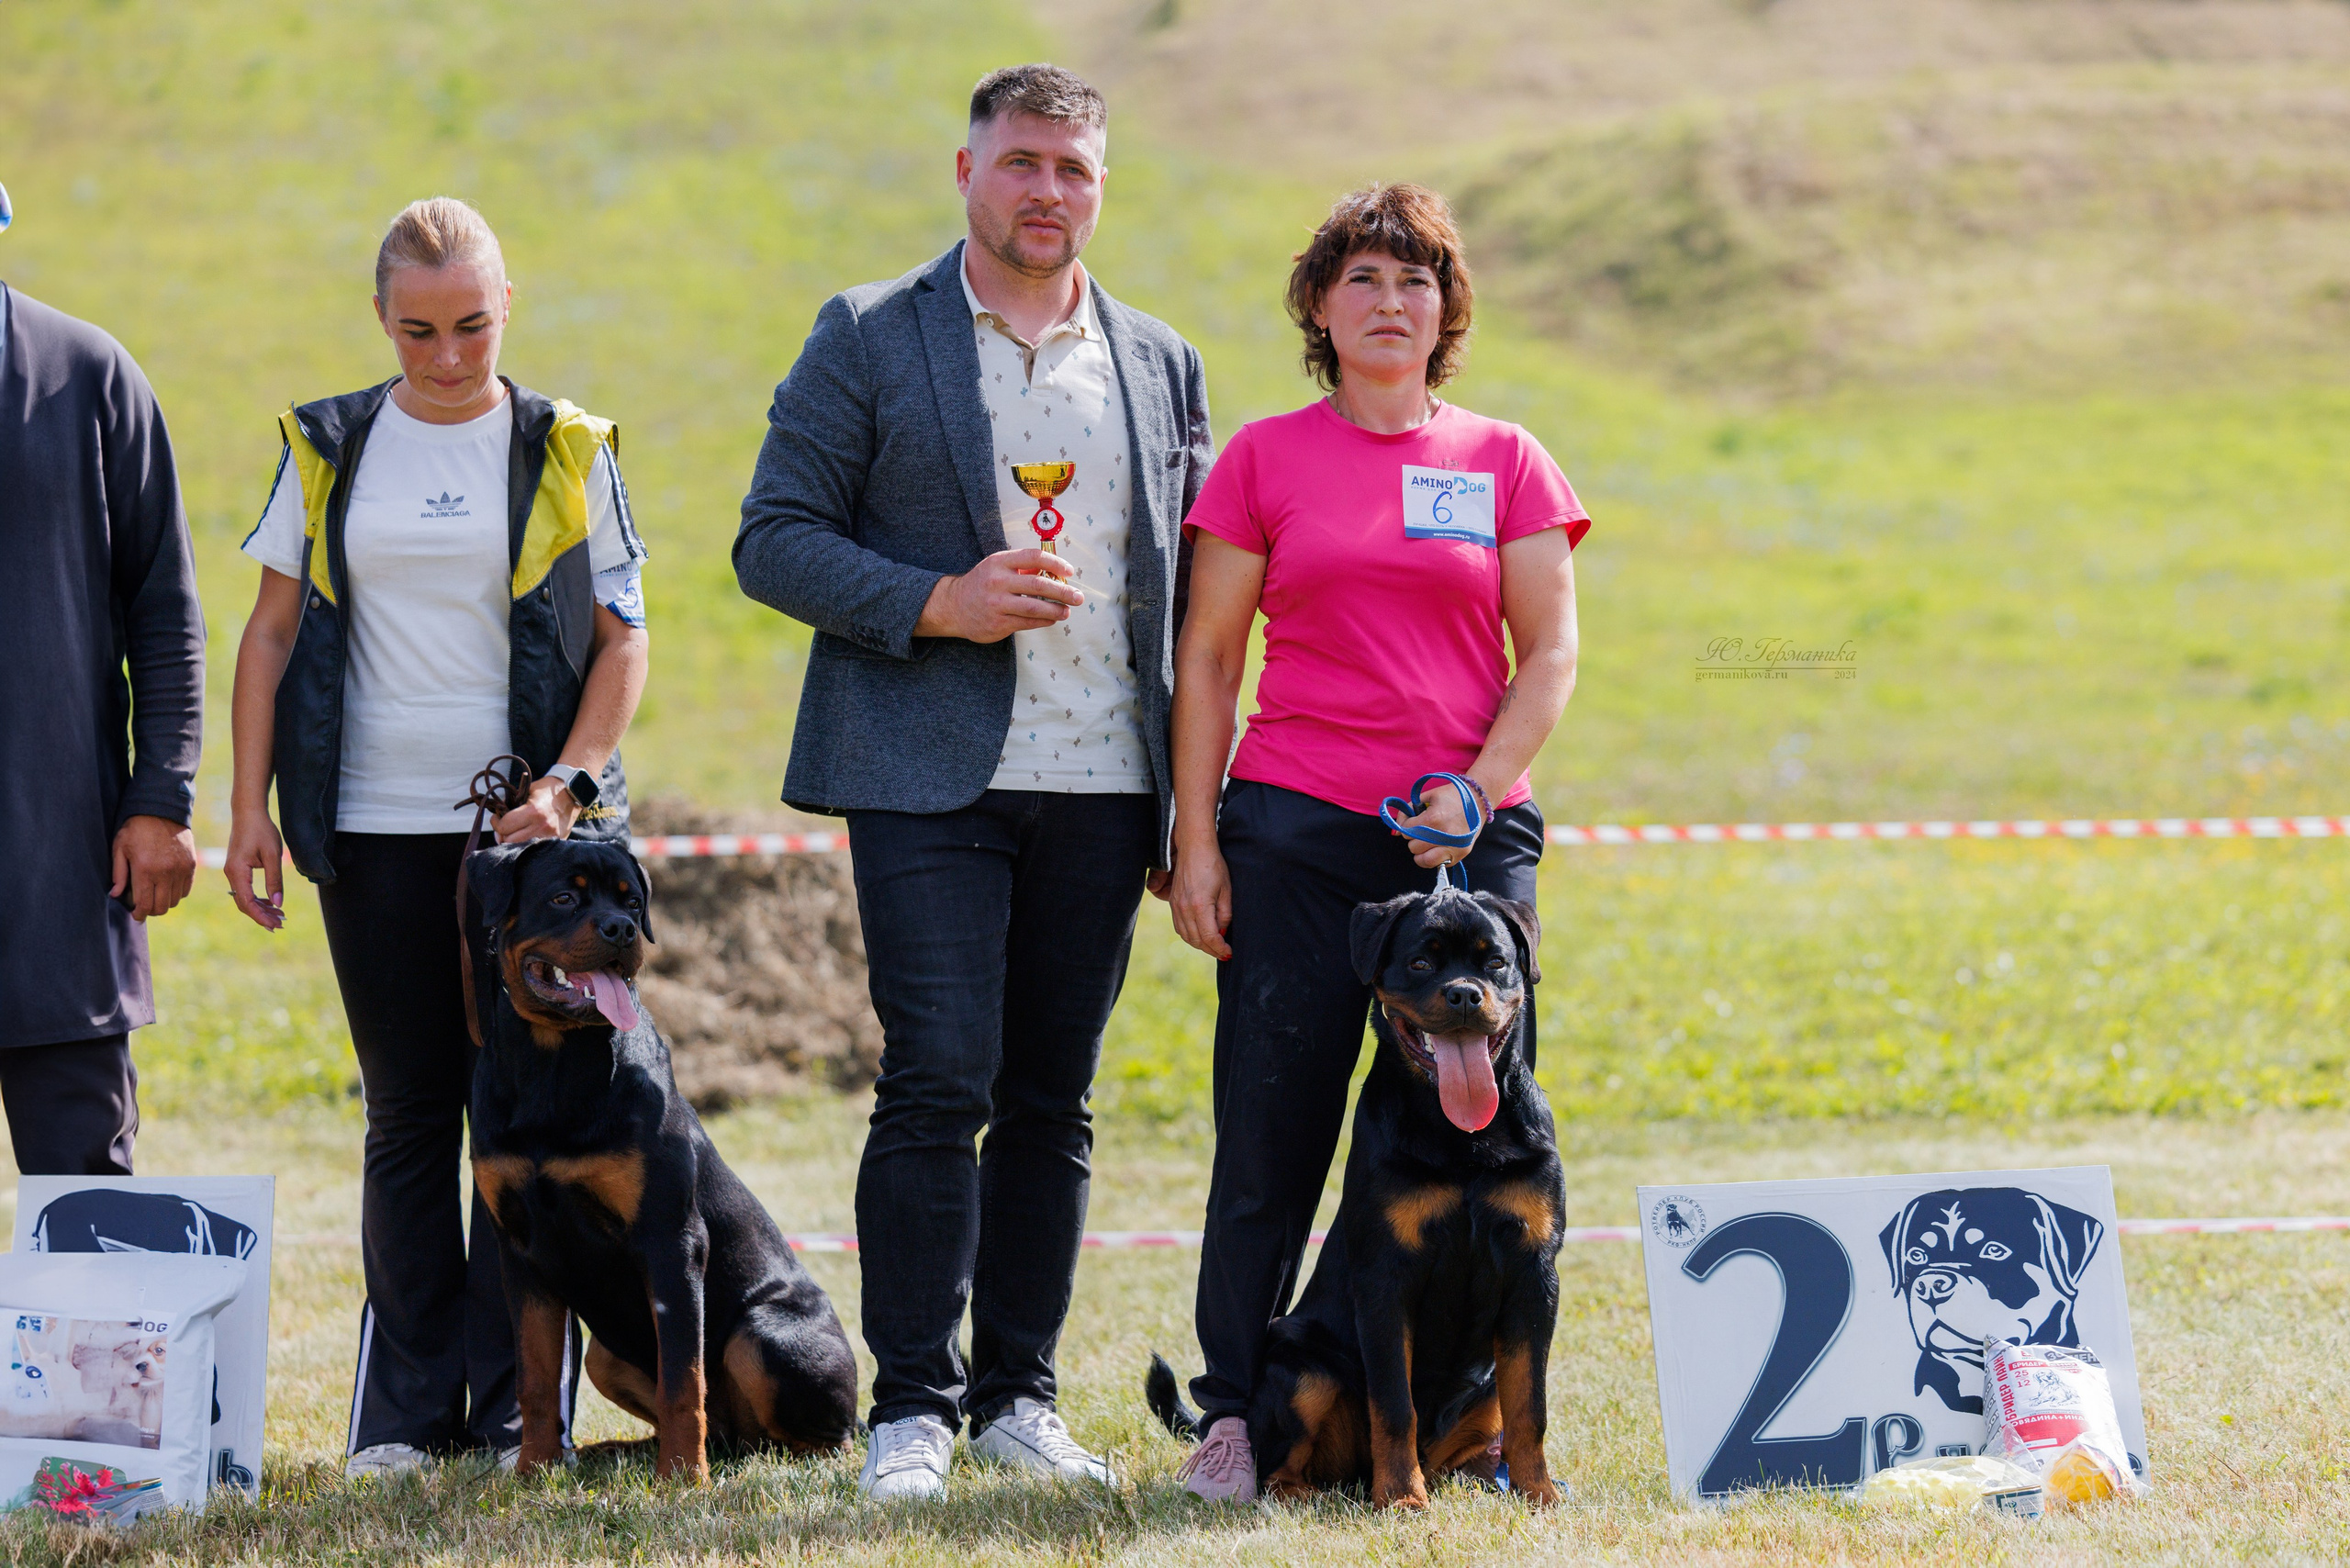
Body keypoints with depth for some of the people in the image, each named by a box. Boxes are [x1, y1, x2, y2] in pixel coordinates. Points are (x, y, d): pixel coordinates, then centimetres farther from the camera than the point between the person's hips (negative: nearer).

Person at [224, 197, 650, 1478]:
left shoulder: (564, 451, 3)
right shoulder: (331, 449, 7)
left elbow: (621, 639, 3)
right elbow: (272, 632, 10)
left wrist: (568, 783, -11)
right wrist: (249, 807, 2)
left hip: (532, 831, -1)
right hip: (375, 829, 1)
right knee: (408, 1116, 5)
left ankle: (517, 1411, 2)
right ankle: (405, 1410, 9)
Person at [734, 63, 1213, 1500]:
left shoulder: (1163, 365, 14)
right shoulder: (869, 339, 3)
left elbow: (1190, 588, 17)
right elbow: (776, 541, -1)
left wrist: (1192, 800, 9)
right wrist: (937, 603, -15)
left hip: (1102, 789, 4)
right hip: (931, 780, -4)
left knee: (1052, 1101, 6)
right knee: (939, 1086, -10)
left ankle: (1018, 1395, 14)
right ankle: (914, 1406, -4)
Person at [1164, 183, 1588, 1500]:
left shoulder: (1505, 463, 9)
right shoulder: (1265, 459, 7)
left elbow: (1551, 655, 6)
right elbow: (1207, 659, 7)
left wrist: (1476, 788, -9)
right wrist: (1194, 839, 0)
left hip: (1469, 834, 1)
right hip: (1295, 832, -1)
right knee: (1273, 1130, -2)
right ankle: (1234, 1415, 5)